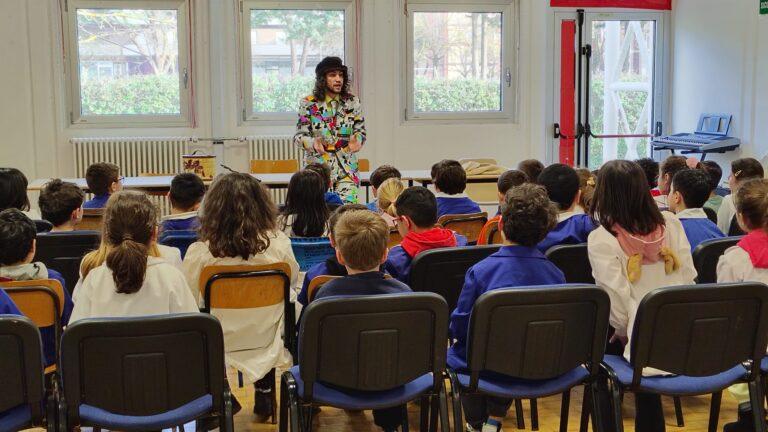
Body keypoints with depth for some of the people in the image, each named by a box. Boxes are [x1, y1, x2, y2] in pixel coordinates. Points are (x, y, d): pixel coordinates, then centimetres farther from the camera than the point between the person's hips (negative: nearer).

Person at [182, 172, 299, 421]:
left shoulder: (199, 253, -22)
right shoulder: (279, 244, -18)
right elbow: (292, 282, 2)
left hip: (220, 348, -1)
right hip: (268, 347, 1)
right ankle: (264, 395, 38)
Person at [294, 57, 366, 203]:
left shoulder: (353, 102, 5)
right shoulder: (308, 104, -1)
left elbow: (361, 130, 8)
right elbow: (299, 136, -3)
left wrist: (357, 140, -15)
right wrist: (313, 143, -24)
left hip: (347, 167, 1)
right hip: (317, 167, -1)